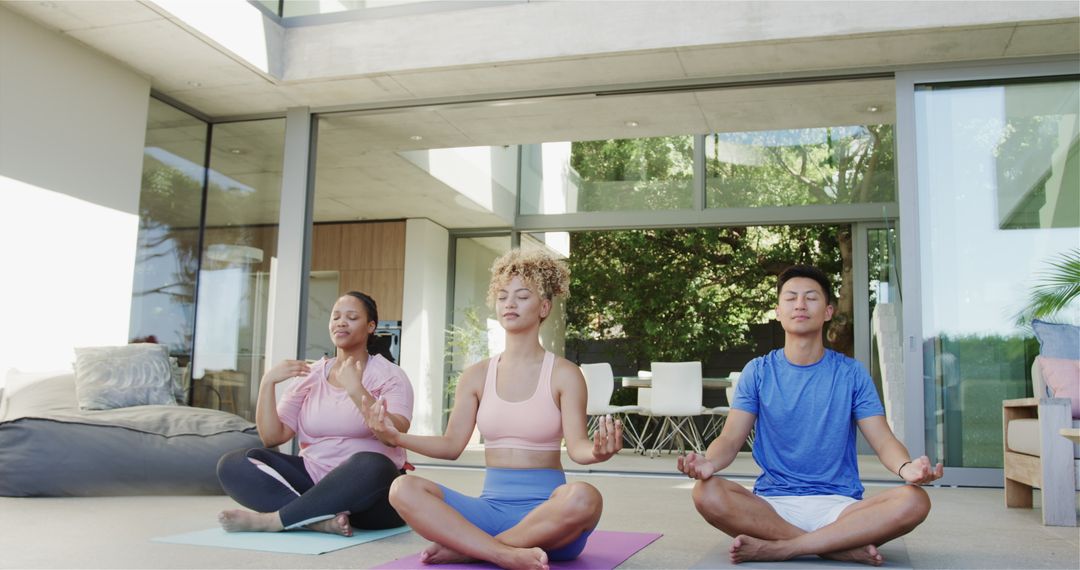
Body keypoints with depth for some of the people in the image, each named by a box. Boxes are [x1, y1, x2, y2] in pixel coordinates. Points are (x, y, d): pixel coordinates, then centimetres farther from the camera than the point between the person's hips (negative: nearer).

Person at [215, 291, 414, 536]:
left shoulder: (389, 375, 0)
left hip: (370, 491, -4)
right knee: (233, 464, -15)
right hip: (313, 478, 4)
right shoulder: (311, 375, 11)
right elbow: (272, 437, 2)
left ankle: (268, 520, -27)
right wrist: (267, 382, -10)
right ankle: (323, 519, -32)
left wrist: (356, 389, -27)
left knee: (370, 466, -39)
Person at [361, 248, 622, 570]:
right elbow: (451, 445, 7)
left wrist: (596, 452, -34)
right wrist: (397, 437, -9)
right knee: (404, 489, -21)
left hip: (546, 512, -2)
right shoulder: (477, 376, 10)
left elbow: (576, 446, -10)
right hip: (492, 505, 3)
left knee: (583, 498, -38)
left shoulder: (564, 375, 0)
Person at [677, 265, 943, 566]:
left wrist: (907, 468, -25)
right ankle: (845, 546, -24)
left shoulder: (852, 374, 7)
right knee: (707, 493, -30)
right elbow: (730, 439, -1)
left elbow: (884, 441, 0)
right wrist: (708, 462, -26)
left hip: (839, 505, 0)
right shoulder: (758, 372, 7)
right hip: (772, 503, 0)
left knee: (914, 501, -28)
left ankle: (776, 547, -25)